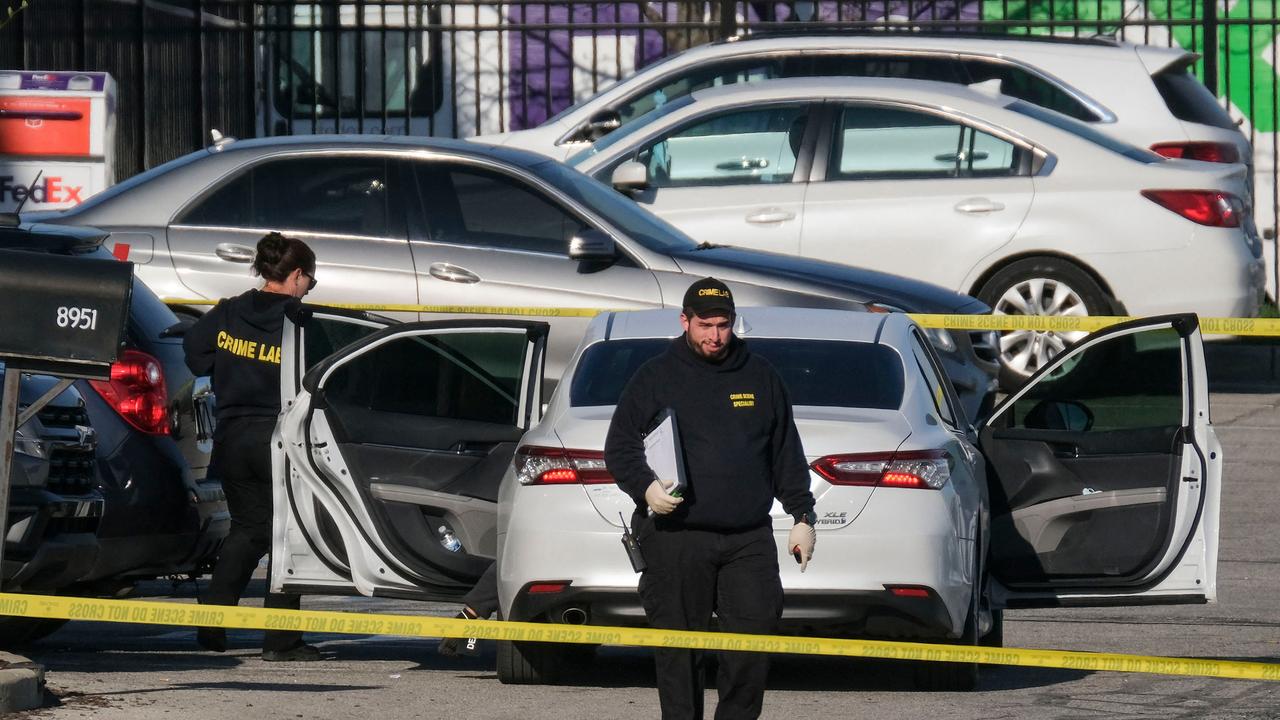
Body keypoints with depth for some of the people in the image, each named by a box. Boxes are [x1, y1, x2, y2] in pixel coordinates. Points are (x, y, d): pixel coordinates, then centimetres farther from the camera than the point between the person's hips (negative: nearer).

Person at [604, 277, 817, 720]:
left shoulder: (760, 377, 15)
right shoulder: (656, 378, 6)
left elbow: (787, 455, 19)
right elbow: (619, 447, 4)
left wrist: (802, 516, 13)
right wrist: (645, 487, -15)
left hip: (749, 539, 2)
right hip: (675, 540, -2)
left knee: (755, 643, -4)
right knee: (678, 651, 0)